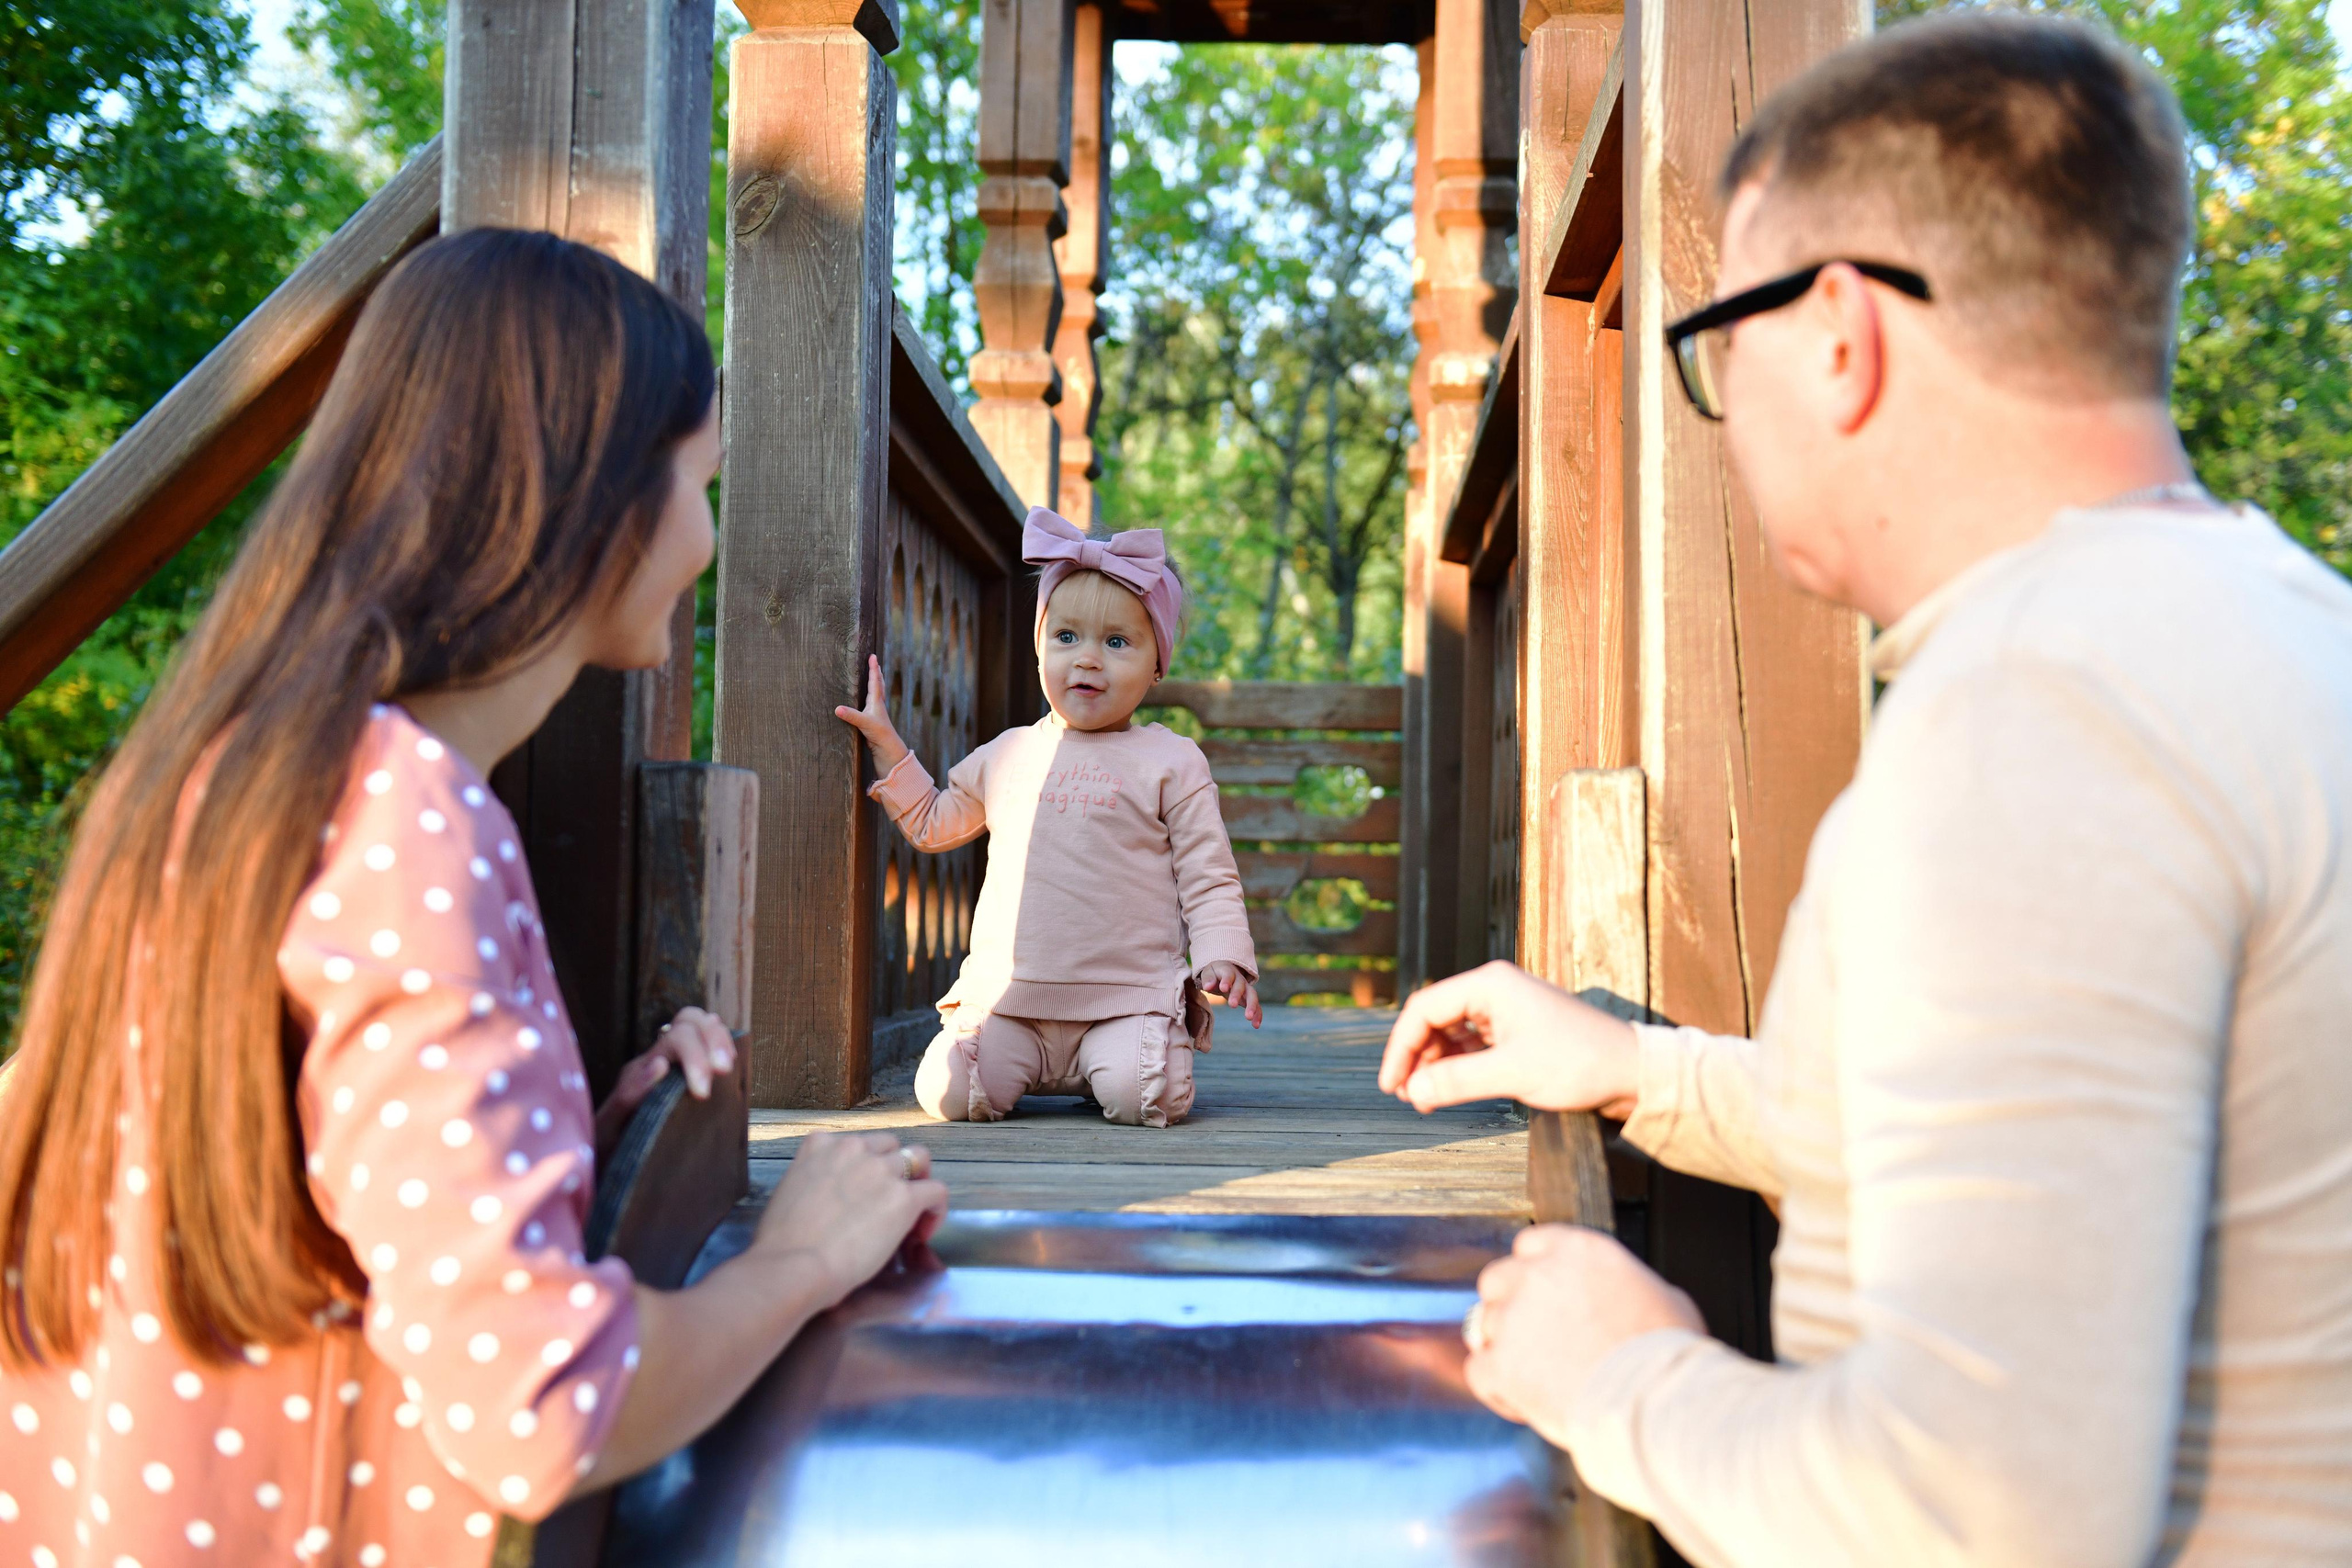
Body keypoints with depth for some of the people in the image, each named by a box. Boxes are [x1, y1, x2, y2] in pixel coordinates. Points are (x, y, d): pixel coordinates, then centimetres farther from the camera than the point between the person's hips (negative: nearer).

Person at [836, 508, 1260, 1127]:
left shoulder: (1169, 762, 4)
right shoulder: (1007, 756, 15)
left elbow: (1208, 877, 3)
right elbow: (931, 824, 29)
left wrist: (1223, 959, -13)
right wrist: (884, 740, 21)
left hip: (1127, 998, -3)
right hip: (1007, 997, 3)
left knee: (1145, 1098, -28)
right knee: (946, 1093, -18)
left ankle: (1107, 1068, 7)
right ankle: (1027, 1070, 14)